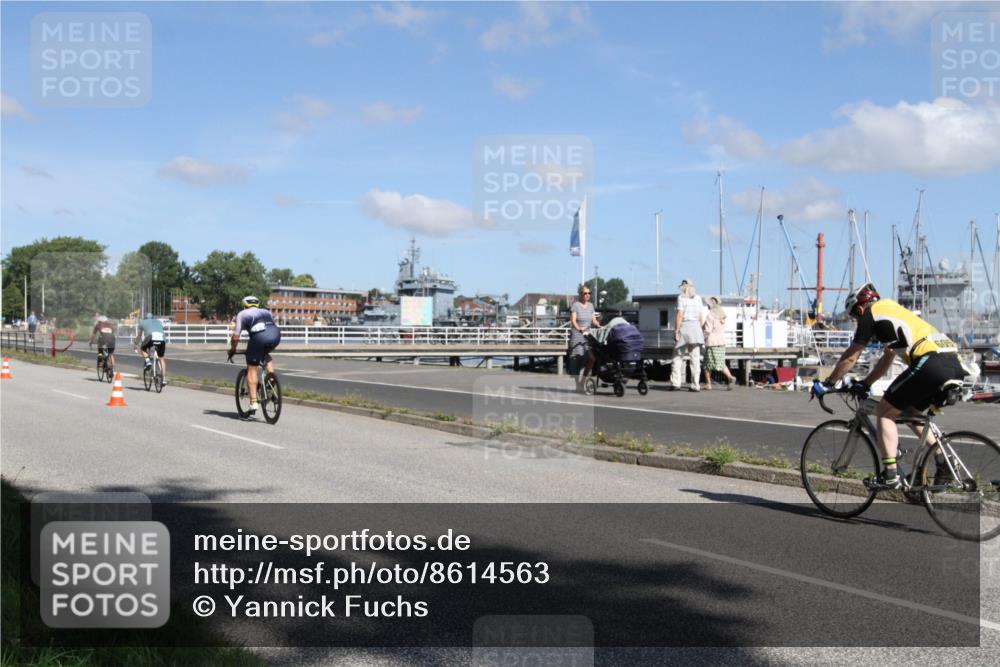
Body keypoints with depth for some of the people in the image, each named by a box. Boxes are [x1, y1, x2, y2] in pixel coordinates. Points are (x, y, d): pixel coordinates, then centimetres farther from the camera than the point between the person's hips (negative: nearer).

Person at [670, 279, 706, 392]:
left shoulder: (681, 298, -4)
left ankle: (675, 383, -5)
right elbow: (701, 317, 11)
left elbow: (679, 316, -12)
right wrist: (700, 331, 17)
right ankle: (695, 385, 2)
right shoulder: (698, 298, 12)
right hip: (696, 327, 5)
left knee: (678, 356, 3)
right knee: (695, 358, 4)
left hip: (684, 327, -5)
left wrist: (676, 331, -10)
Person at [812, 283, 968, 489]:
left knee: (885, 412, 3)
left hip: (930, 362, -9)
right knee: (910, 412, 25)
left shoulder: (870, 314, 7)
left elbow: (850, 358, 9)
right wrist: (864, 384, 44)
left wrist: (826, 384, 19)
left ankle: (890, 475, -2)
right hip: (954, 365, 9)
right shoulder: (895, 311, 32)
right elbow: (886, 360, 39)